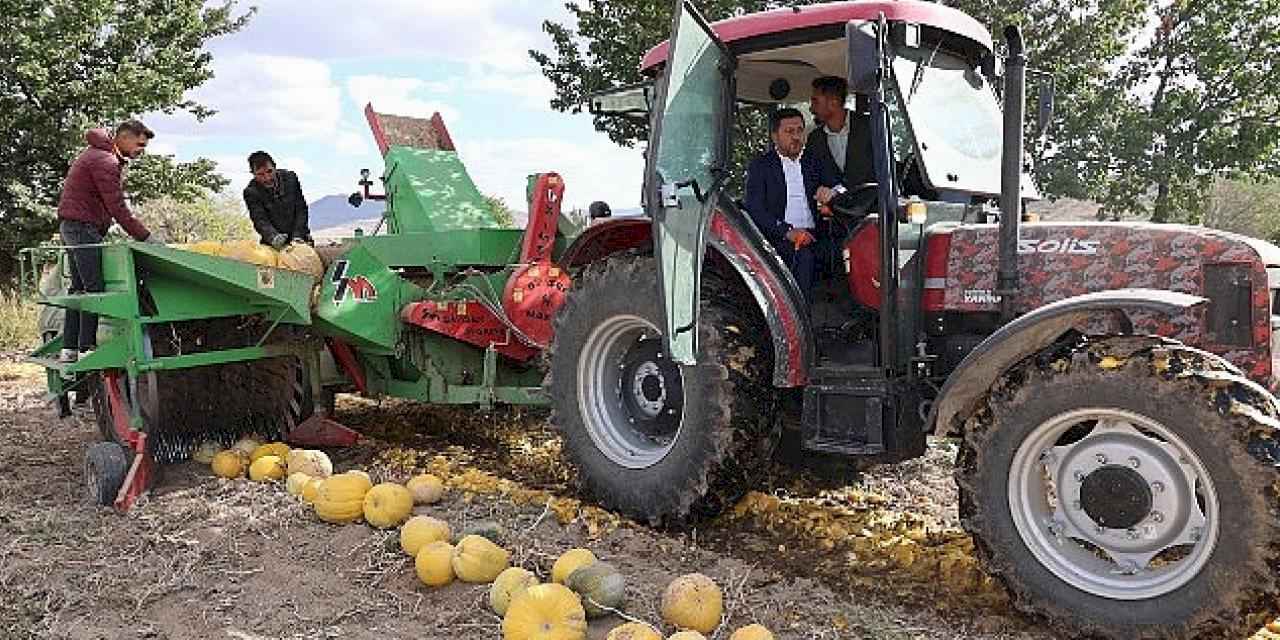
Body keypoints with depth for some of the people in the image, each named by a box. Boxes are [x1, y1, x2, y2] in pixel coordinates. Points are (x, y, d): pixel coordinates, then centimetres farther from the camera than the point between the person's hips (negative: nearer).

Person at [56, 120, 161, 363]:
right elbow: (118, 209, -22)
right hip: (83, 226, -11)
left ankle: (69, 348, 13)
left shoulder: (99, 150, 14)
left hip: (72, 225, 11)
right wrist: (146, 237, -20)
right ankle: (87, 348, -13)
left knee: (79, 288, 11)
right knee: (94, 288, -12)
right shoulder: (105, 163, -17)